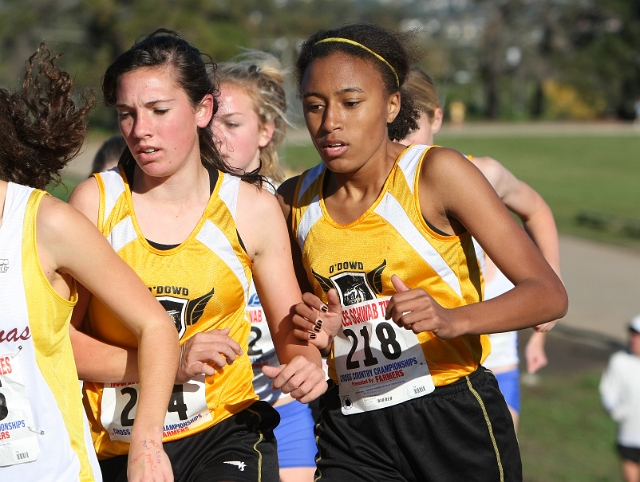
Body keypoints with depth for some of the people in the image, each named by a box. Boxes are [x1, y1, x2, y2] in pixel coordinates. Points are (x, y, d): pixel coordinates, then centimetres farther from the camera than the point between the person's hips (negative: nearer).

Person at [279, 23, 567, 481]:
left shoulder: (436, 173, -12)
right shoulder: (296, 200, 2)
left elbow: (550, 294, -17)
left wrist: (451, 319, -33)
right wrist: (311, 331, -7)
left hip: (455, 423, -3)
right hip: (353, 430, 3)